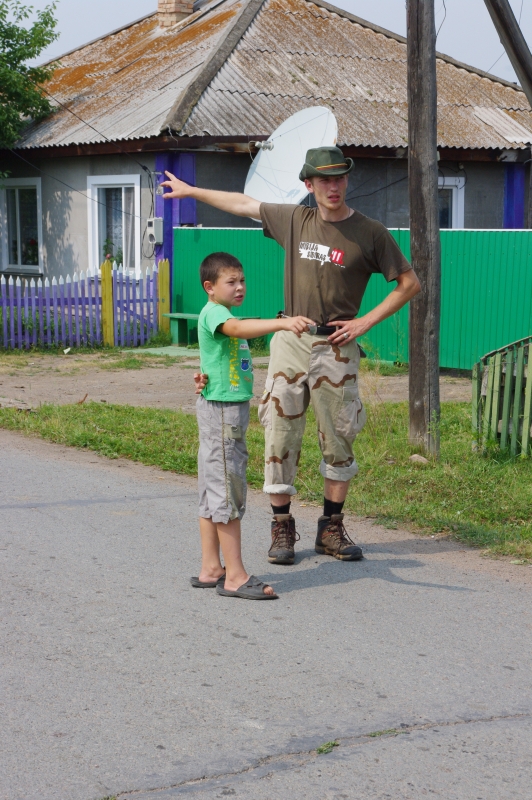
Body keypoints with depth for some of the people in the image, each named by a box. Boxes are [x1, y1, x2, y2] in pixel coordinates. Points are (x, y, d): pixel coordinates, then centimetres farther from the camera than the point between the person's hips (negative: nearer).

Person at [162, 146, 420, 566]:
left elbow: (410, 284, 2)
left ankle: (332, 529, 16)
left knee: (338, 440, 4)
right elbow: (243, 204, 18)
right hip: (290, 342, 2)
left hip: (336, 347, -2)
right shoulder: (294, 220, 5)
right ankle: (282, 528, 11)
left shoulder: (370, 232, -3)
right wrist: (190, 190, 27)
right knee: (281, 436, 1)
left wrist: (365, 322, -6)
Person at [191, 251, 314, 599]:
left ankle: (211, 569, 17)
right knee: (227, 491, -8)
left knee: (213, 491, 12)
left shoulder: (224, 315, 18)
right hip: (221, 408, -10)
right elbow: (238, 329, -35)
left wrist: (209, 378, 4)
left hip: (233, 408, 10)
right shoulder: (214, 312, -14)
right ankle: (235, 576, -6)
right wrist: (283, 323, -49)